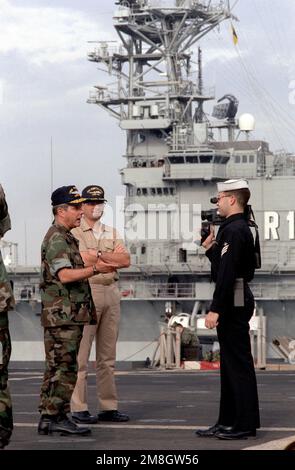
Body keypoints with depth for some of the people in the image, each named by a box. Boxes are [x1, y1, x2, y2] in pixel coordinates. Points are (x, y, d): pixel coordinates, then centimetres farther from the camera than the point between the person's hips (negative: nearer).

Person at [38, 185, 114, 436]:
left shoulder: (67, 237, 20)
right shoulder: (56, 238, -12)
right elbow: (65, 275, -23)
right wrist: (95, 269, -25)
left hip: (71, 315, 10)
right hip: (61, 313, -10)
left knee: (58, 368, 10)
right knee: (64, 367, -10)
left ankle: (50, 417, 12)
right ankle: (53, 417, -8)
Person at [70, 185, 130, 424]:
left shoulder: (112, 233, 19)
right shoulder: (74, 233, 0)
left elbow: (126, 260, 4)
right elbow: (84, 261, -14)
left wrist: (98, 255, -7)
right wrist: (114, 258, -5)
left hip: (111, 294, 6)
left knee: (108, 356, 8)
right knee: (81, 354, -8)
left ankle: (108, 407, 12)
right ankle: (79, 408, -7)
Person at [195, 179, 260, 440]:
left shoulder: (234, 230, -16)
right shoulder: (240, 228, 16)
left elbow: (227, 273, -23)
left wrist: (215, 309, -23)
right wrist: (211, 248, 14)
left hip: (233, 303, -11)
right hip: (236, 303, 11)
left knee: (239, 362, -6)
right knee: (231, 363, 13)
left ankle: (246, 423, -2)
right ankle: (228, 421, 18)